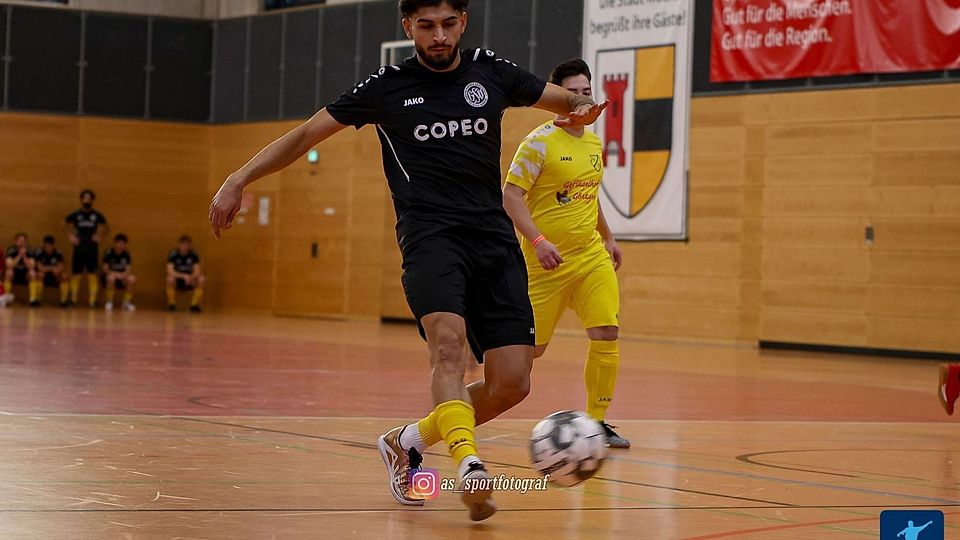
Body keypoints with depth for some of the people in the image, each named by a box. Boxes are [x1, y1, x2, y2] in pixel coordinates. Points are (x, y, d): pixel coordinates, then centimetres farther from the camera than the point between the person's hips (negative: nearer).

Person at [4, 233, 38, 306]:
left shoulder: (28, 251, -10)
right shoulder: (11, 250, -16)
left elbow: (32, 267, -20)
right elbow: (9, 265, -29)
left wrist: (24, 256, -30)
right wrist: (19, 256, -33)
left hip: (24, 275, 1)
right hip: (13, 275, -1)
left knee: (32, 273, -28)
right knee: (9, 272, -33)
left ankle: (33, 299, -25)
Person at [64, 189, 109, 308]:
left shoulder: (97, 216, 3)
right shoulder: (76, 215, 2)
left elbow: (106, 228, 16)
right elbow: (65, 225, 16)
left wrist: (99, 236, 0)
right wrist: (70, 236, 3)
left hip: (92, 249, 0)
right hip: (79, 249, 0)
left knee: (92, 274, -2)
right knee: (76, 274, 2)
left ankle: (92, 300, -2)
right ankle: (73, 299, 11)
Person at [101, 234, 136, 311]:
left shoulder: (126, 254, -3)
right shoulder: (109, 253, -14)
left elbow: (129, 269, -7)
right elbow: (105, 269, -17)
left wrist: (124, 275, -29)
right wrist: (116, 274, -31)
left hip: (122, 277, 3)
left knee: (132, 279, -27)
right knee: (111, 277, -39)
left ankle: (127, 302, -8)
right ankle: (108, 302, -18)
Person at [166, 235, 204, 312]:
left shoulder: (194, 255, -9)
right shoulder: (173, 254, -16)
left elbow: (197, 271, -15)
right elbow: (170, 271, -26)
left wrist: (191, 277, -38)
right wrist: (184, 276, -39)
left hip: (189, 282, 2)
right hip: (177, 282, -2)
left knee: (201, 279, -27)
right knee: (170, 278, -34)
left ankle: (194, 305, -11)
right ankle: (171, 304, -14)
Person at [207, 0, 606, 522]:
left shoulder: (491, 72, 11)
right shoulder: (387, 86, 6)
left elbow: (566, 101, 23)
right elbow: (304, 135, 11)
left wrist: (583, 106, -2)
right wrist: (238, 180, 3)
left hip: (494, 238, 4)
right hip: (430, 237, -3)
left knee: (511, 383, -6)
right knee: (450, 342, -33)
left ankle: (408, 442, 17)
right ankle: (469, 465, -50)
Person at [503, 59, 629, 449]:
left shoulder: (594, 143, 12)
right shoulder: (540, 142, -11)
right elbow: (511, 195, -17)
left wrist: (608, 238, 29)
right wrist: (537, 241, -27)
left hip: (592, 257, 6)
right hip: (548, 261, -6)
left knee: (606, 334, -10)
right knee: (531, 349, 1)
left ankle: (596, 423, -1)